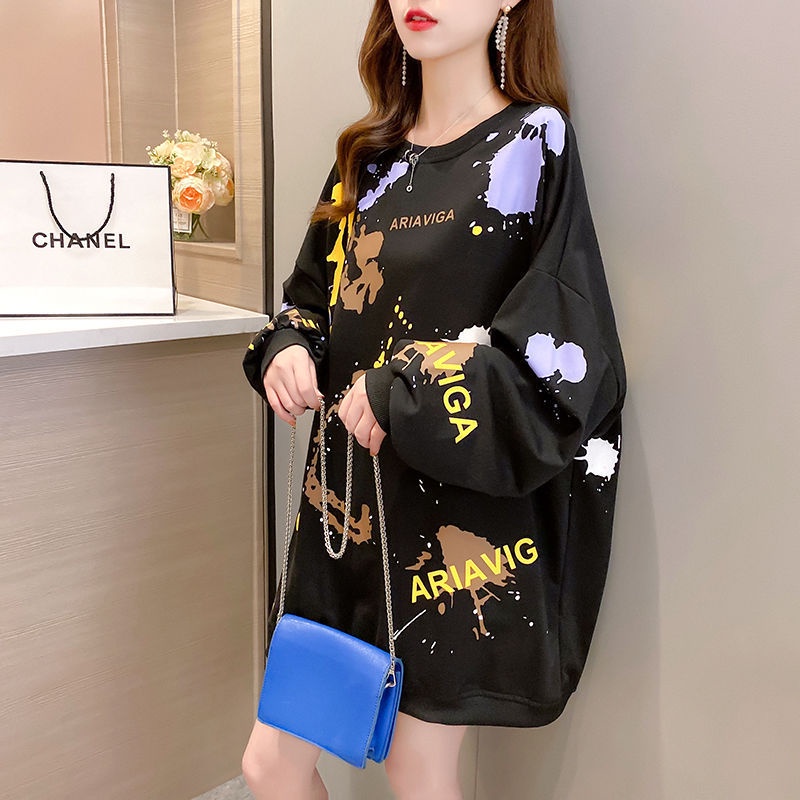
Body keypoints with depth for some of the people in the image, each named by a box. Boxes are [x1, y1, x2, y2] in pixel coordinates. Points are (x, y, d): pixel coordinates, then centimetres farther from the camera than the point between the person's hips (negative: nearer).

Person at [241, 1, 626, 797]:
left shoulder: (534, 142, -6)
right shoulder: (369, 157, 11)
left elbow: (568, 353, -14)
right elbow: (312, 298, 18)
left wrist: (405, 393, -19)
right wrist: (288, 350, -3)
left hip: (459, 507, -5)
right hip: (347, 498, 6)